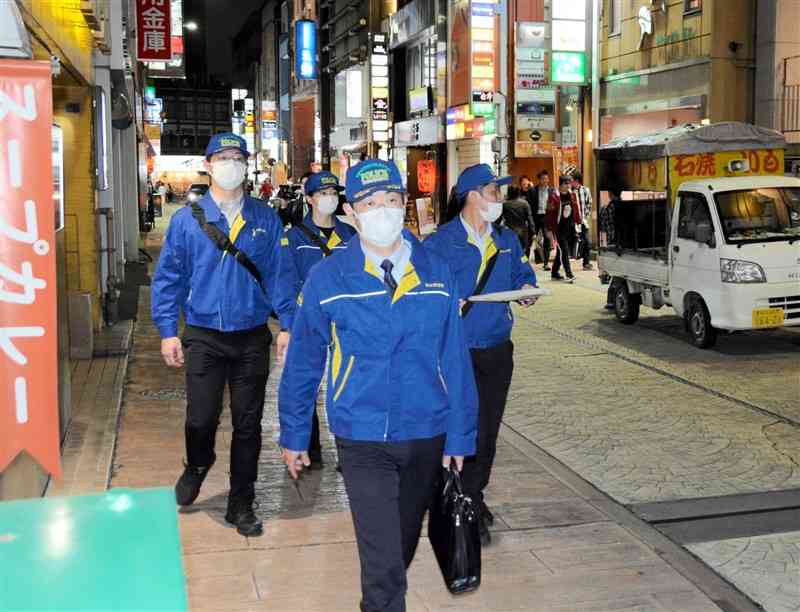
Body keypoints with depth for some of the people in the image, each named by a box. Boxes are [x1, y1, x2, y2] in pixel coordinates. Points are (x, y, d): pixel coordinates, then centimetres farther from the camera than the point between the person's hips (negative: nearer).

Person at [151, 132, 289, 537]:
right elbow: (168, 277, 2)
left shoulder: (265, 219, 4)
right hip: (203, 337, -1)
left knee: (248, 423, 7)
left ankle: (241, 505, 23)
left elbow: (278, 274, 4)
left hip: (252, 337, 1)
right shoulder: (187, 219, 0)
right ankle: (197, 466, 35)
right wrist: (167, 331, -3)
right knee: (201, 418, -1)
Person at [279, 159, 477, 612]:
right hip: (363, 440, -3)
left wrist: (460, 435, -2)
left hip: (427, 436, 3)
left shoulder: (436, 273, -2)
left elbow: (455, 360, -1)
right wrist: (295, 436, 3)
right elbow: (303, 363, -1)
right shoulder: (328, 278, -7)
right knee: (381, 555, -5)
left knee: (405, 541, 23)